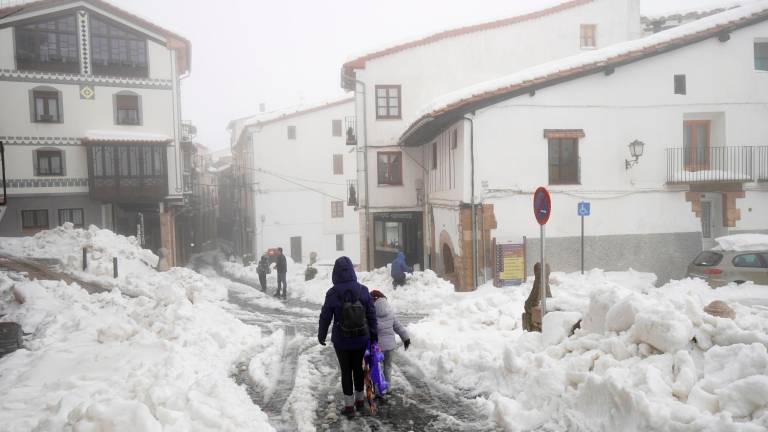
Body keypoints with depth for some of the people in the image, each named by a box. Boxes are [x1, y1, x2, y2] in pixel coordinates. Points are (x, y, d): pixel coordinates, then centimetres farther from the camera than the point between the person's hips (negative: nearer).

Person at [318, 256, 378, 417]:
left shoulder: (332, 293, -15)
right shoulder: (363, 290, -8)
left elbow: (325, 317, -7)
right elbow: (371, 315, -1)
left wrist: (321, 335, 9)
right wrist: (373, 335, 11)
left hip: (341, 340, -3)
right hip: (361, 338, 3)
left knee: (346, 371, 10)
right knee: (358, 368, 20)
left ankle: (349, 406, 16)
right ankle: (360, 400, 33)